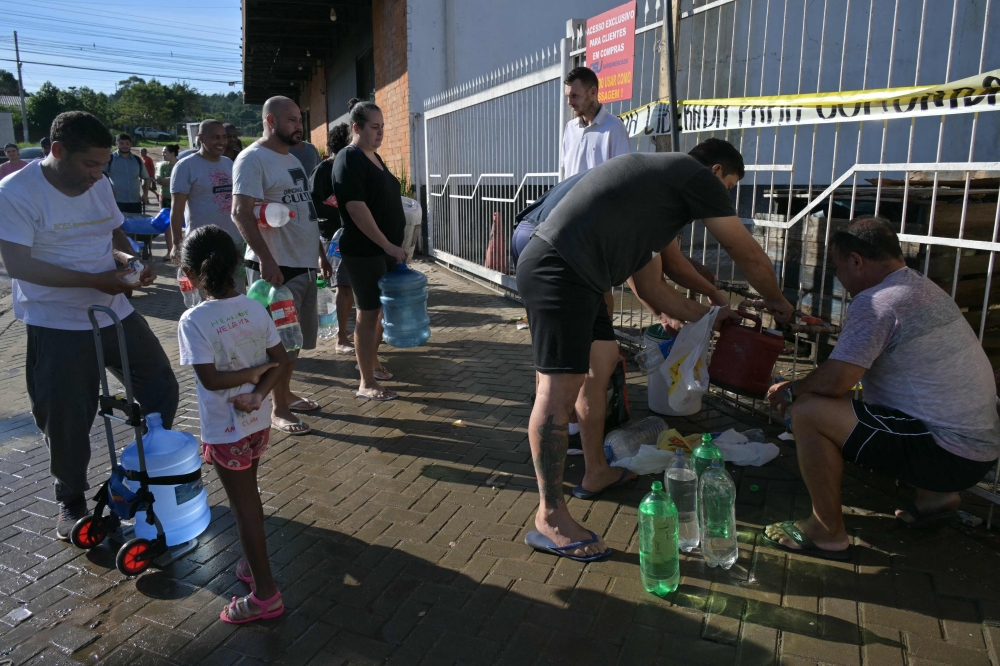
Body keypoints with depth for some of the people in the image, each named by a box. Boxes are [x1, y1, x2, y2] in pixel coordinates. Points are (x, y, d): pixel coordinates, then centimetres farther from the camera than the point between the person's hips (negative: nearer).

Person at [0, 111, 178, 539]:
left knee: (162, 390, 11)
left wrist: (129, 258, -6)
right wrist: (95, 280, -24)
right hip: (56, 327, -6)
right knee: (67, 421, 5)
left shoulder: (100, 186, 4)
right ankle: (71, 501, 28)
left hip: (115, 313, 6)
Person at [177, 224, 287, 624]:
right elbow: (281, 361, -5)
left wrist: (250, 372, -10)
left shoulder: (193, 320, -20)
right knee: (248, 495, 24)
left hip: (224, 430, -6)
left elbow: (210, 379, -23)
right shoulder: (255, 308, -4)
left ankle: (265, 594, 16)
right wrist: (258, 393, -14)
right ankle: (253, 563, 42)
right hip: (259, 423, 6)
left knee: (243, 505, 5)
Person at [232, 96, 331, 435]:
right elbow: (241, 213, -20)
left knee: (297, 337, 17)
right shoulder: (252, 159, -11)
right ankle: (279, 409, 12)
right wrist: (266, 260, -27)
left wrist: (320, 253, 21)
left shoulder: (292, 159, 17)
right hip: (276, 267, -9)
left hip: (304, 264, 9)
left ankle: (286, 393, 32)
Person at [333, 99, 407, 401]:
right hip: (364, 251, -9)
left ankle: (371, 362, 34)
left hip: (386, 248, 9)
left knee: (381, 309, 16)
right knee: (368, 313, -3)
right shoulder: (349, 159, -13)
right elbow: (356, 208, -22)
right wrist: (388, 245, -23)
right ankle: (367, 384, 6)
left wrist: (394, 246, 19)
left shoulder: (374, 157, 15)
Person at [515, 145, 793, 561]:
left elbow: (650, 287, 32)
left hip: (574, 277, 11)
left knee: (601, 363, 20)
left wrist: (706, 316, 39)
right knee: (560, 390, -9)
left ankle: (596, 471, 35)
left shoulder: (654, 185, 30)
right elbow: (749, 256, 10)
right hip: (558, 273, -11)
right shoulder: (696, 174, 4)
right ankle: (550, 518, -1)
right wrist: (777, 303, 28)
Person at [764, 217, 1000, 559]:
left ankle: (827, 532, -3)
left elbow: (834, 380, -24)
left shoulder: (876, 301, -19)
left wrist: (789, 390, -6)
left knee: (808, 412, -18)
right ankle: (935, 495, 25)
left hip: (949, 454, -10)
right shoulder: (923, 287, 11)